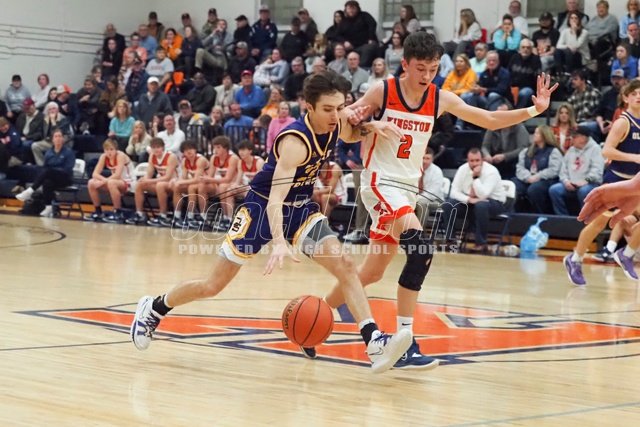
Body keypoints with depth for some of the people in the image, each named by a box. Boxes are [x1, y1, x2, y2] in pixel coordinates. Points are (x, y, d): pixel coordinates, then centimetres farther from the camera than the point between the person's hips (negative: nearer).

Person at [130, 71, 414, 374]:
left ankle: (375, 344, -22)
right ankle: (153, 309, 24)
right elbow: (275, 198, -42)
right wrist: (279, 243, -58)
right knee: (213, 285, 0)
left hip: (301, 207, 6)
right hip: (262, 206, -6)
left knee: (345, 266, -16)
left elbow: (352, 135, 19)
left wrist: (363, 124, -5)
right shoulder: (295, 141, -31)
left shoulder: (336, 123, -10)